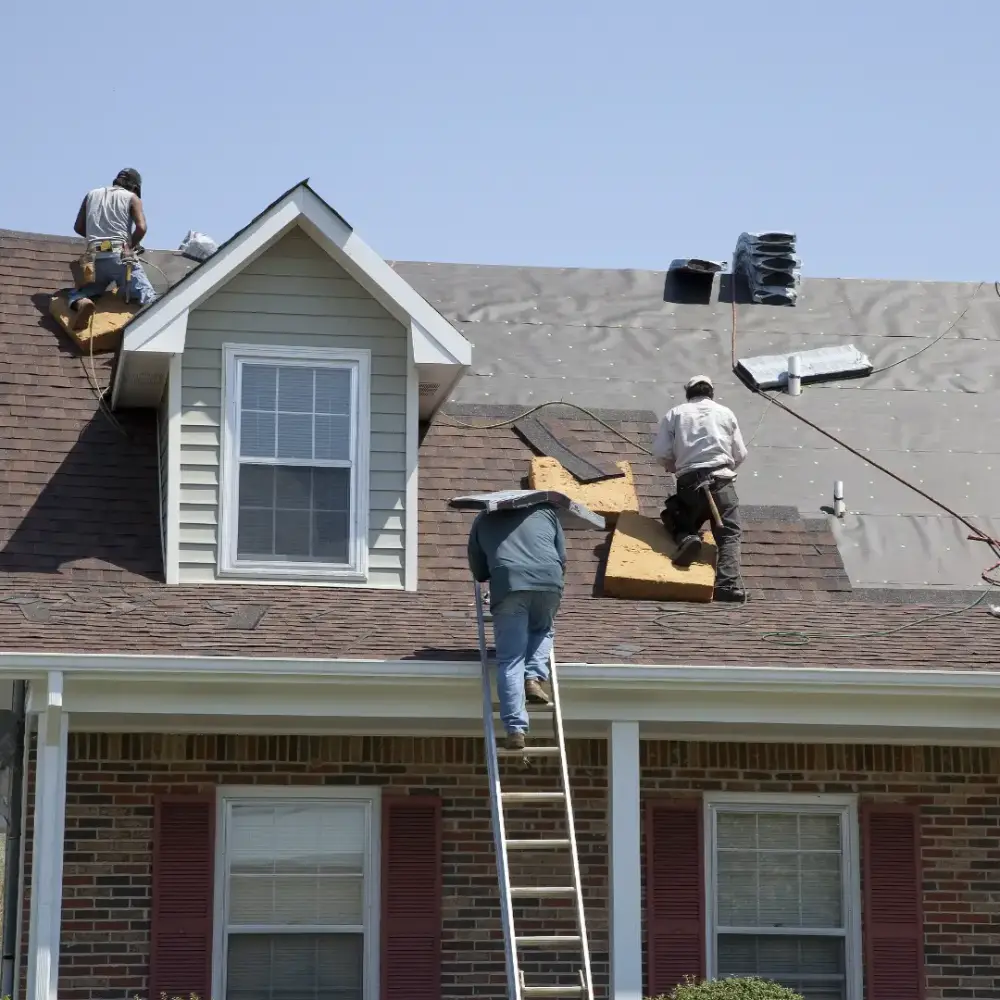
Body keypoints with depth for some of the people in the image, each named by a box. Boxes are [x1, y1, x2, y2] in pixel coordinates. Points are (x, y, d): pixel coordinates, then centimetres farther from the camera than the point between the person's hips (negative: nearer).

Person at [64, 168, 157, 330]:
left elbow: (78, 227, 21)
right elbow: (141, 227, -5)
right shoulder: (132, 197, 9)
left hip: (95, 259, 3)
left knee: (76, 293, 19)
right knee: (147, 297, -6)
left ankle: (82, 303, -18)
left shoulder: (92, 194, 20)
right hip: (120, 256, -3)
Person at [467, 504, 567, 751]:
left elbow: (478, 572, 28)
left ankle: (515, 729, -13)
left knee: (510, 660, -1)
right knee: (542, 630, 30)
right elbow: (562, 558, 26)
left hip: (509, 584, -1)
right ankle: (534, 678, 5)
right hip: (549, 581, 1)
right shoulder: (546, 511, 29)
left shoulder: (484, 521, 27)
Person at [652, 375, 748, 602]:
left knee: (679, 521, 24)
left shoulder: (675, 414, 12)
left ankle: (686, 538, -13)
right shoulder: (725, 413, 13)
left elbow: (661, 453, 3)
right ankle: (729, 585, -25)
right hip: (721, 480, -1)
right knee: (729, 534, 0)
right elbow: (740, 455, 12)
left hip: (689, 482, 1)